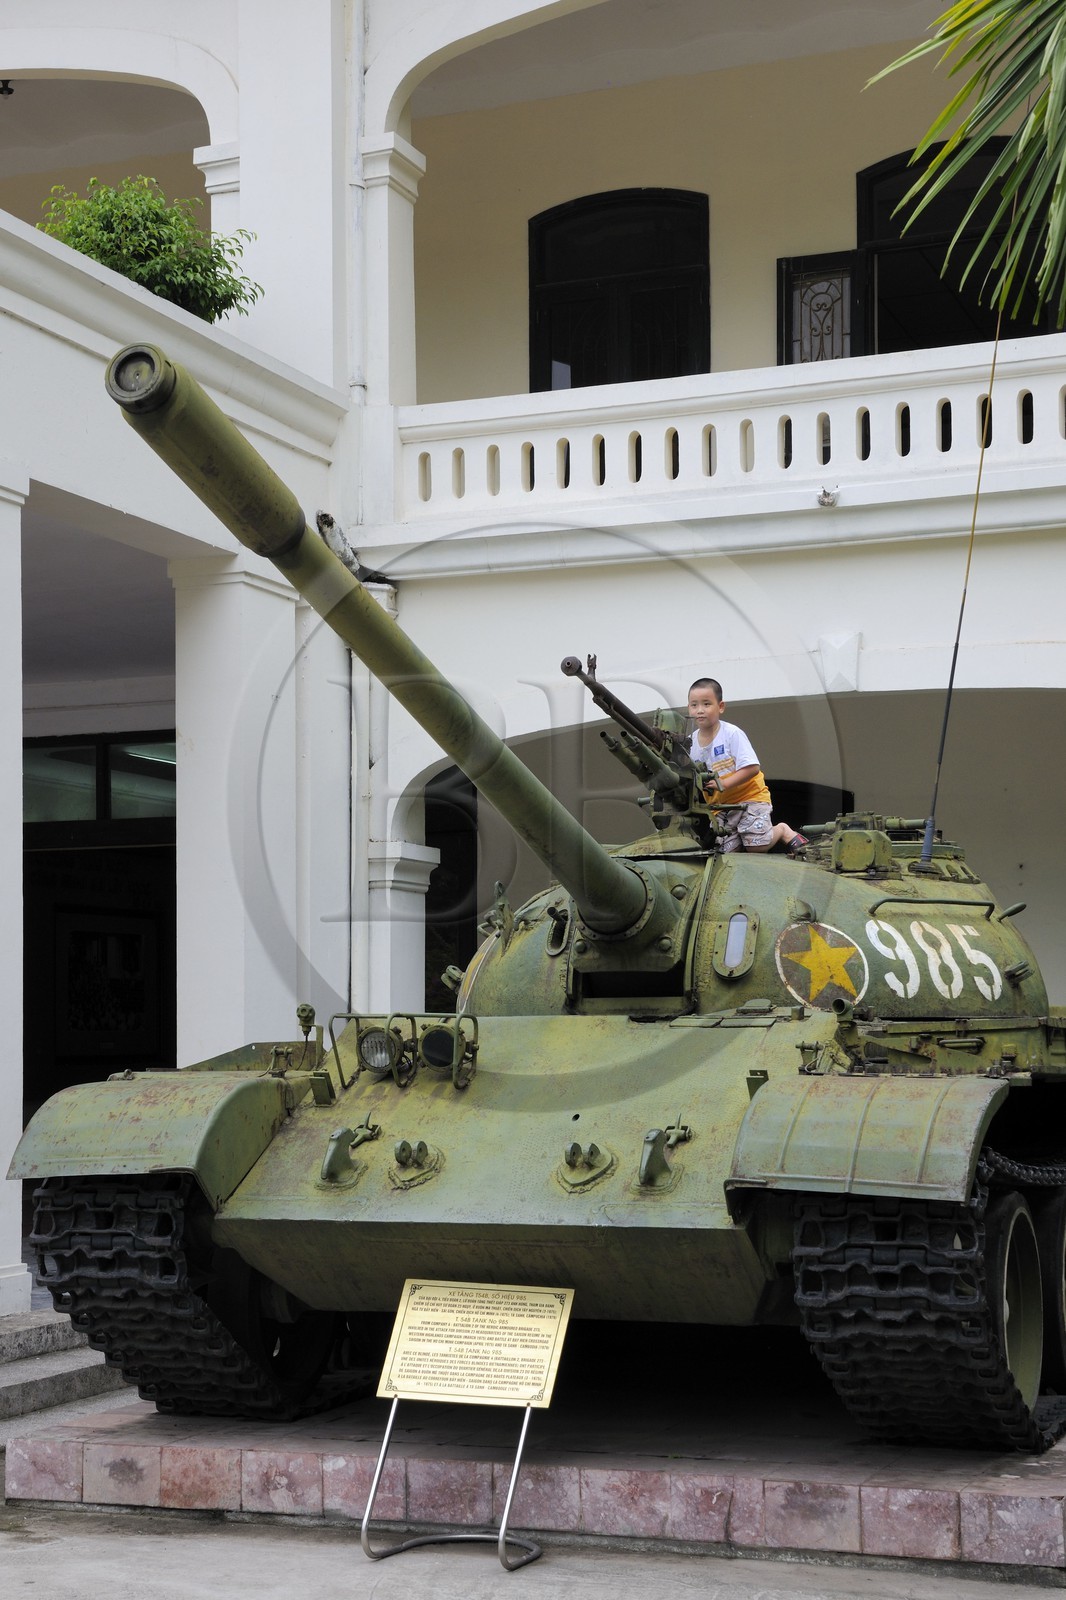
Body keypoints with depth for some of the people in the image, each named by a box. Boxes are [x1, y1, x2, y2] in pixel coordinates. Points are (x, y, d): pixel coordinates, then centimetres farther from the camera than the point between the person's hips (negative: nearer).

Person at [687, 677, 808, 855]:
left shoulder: (732, 733, -15)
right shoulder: (691, 742, 0)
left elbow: (752, 768, -21)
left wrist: (723, 784, -29)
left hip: (749, 796, -5)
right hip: (719, 805, 5)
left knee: (757, 845, -18)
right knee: (727, 849, -11)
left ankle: (783, 831, 16)